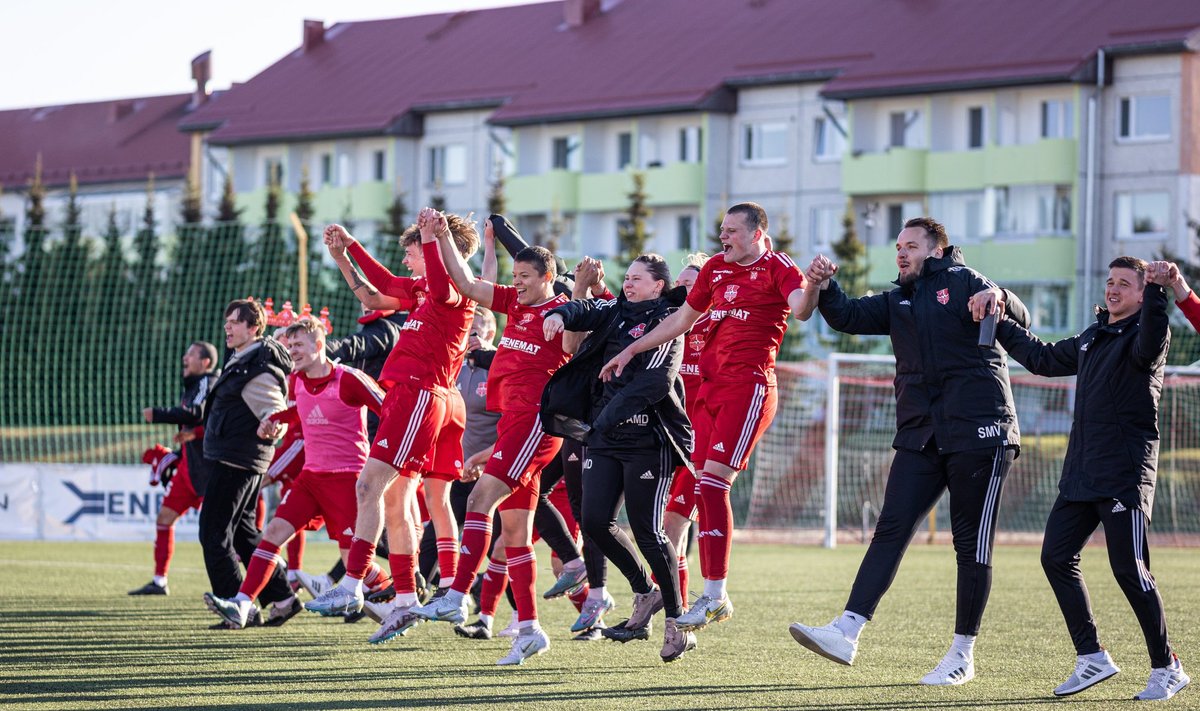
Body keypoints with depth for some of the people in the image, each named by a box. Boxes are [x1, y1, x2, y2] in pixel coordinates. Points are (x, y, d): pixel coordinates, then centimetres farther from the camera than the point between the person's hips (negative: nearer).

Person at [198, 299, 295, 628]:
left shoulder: (260, 370, -19)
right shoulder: (239, 360, 13)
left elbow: (276, 412, -22)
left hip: (236, 461, -11)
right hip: (230, 459, 11)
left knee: (214, 533, -8)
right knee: (243, 532, 16)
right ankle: (281, 597, 18)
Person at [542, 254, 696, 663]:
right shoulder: (616, 314, 17)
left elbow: (653, 382, -16)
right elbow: (587, 313, 2)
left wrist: (609, 416, -22)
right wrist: (561, 314, -22)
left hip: (648, 440, -7)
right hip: (604, 437, 7)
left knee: (646, 531, -6)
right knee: (595, 521, -1)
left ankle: (676, 621, 7)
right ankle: (645, 593, 21)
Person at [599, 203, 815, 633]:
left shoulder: (777, 268, -4)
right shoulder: (715, 269, 17)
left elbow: (800, 309, -23)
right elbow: (682, 319, 28)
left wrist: (812, 287, -45)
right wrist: (631, 350, 30)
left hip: (749, 386, -7)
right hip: (710, 384, 8)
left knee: (712, 484, -15)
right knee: (706, 490, 4)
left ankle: (715, 595, -11)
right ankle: (712, 594, 9)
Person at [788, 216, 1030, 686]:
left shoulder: (963, 283, 1)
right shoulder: (898, 303, 19)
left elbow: (1018, 318, -11)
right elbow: (849, 317, 10)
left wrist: (998, 298, -34)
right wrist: (824, 288, -9)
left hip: (978, 432, -5)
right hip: (920, 436, 5)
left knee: (972, 543, 1)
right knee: (890, 531, -6)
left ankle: (963, 654, 8)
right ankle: (846, 633, -15)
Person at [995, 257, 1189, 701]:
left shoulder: (1142, 334, -6)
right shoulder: (1091, 338, 19)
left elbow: (1149, 347, -31)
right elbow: (1043, 358, 33)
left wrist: (1157, 292, -45)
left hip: (1125, 476, -8)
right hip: (1081, 474, 8)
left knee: (1129, 570, -10)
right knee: (1057, 557, 2)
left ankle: (1167, 669, 2)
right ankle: (1092, 659, 10)